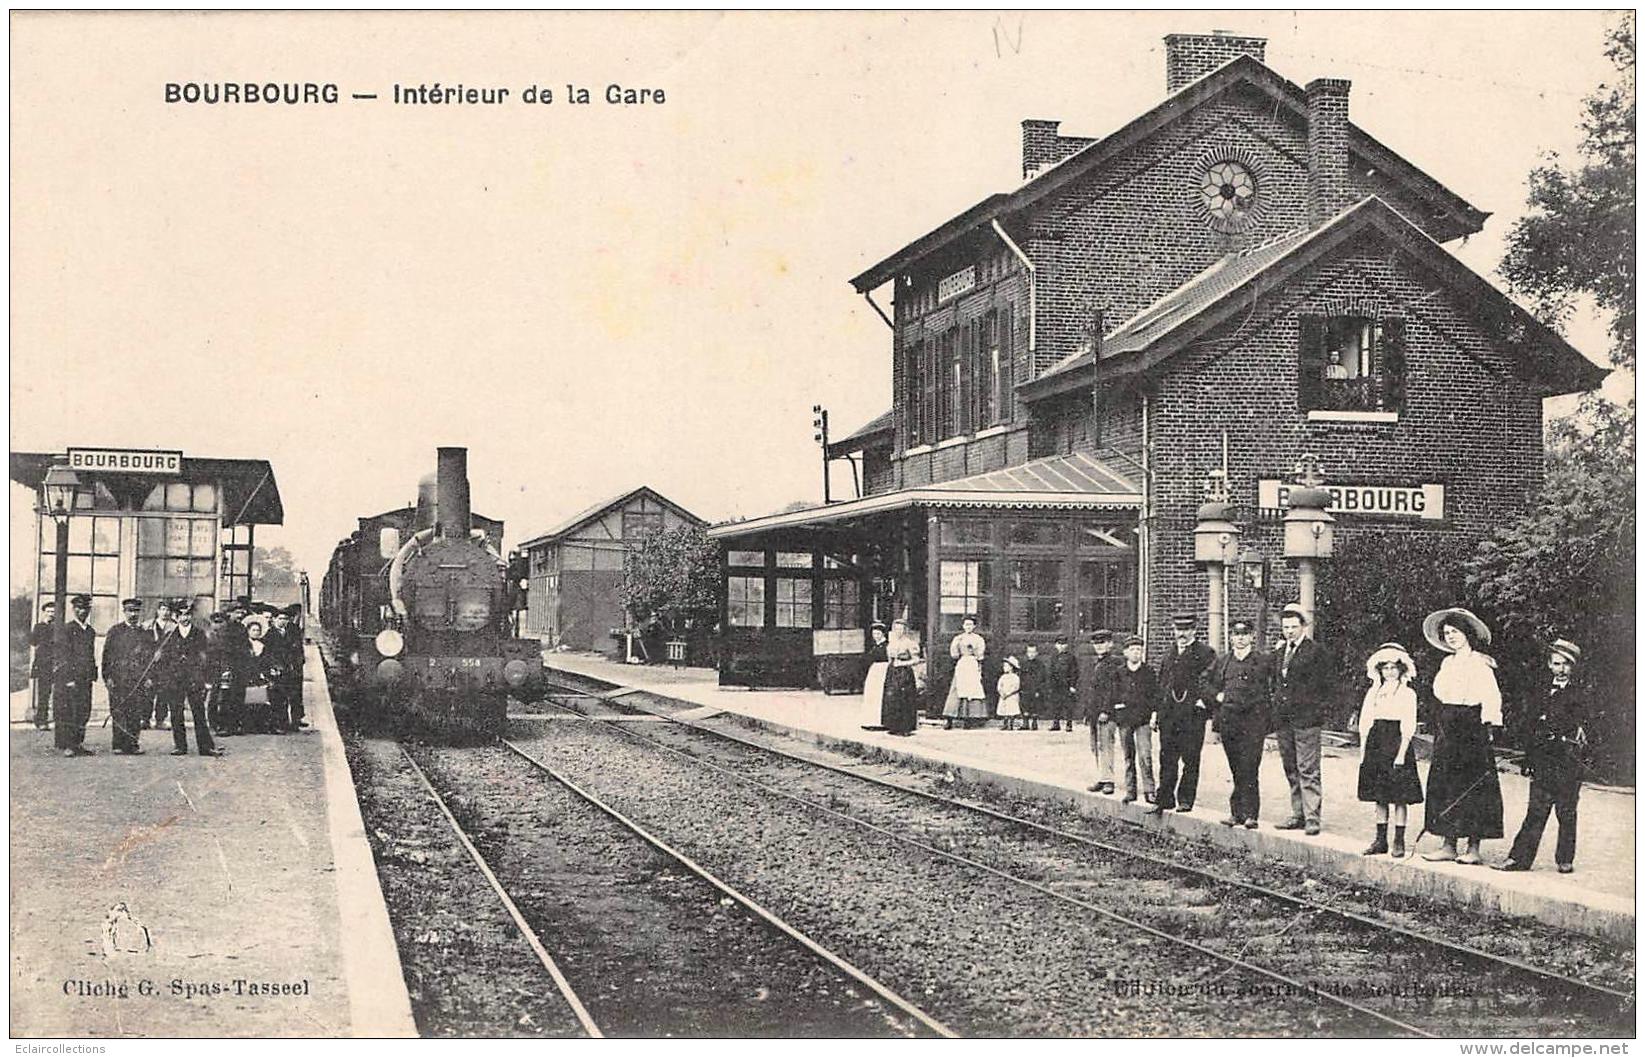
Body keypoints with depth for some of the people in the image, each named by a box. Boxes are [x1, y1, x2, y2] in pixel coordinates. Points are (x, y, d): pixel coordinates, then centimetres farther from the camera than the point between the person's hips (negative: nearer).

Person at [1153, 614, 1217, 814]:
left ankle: (1185, 799, 5)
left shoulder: (1205, 653, 1)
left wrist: (1203, 700, -18)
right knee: (1167, 759, 6)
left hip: (1192, 715, -5)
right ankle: (1165, 798, 12)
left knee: (1190, 759, -2)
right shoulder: (1169, 656, 19)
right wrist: (1156, 711, 16)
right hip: (1168, 715, 5)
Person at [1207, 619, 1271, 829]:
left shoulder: (1263, 661, 3)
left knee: (1249, 768, -9)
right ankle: (1236, 812, 12)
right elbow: (1207, 681, 26)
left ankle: (1249, 814, -6)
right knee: (1236, 770, 8)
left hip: (1253, 719, -4)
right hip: (1228, 720, 4)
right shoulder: (1223, 662, 14)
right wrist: (1217, 695, 12)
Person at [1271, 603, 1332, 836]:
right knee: (1291, 770, 11)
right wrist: (1277, 709, 13)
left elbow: (1323, 687, -5)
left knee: (1308, 771, -7)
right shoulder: (1280, 652, 16)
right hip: (1283, 720, 7)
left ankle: (1312, 818, -6)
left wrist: (1312, 709, -8)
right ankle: (1298, 815, 18)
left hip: (1305, 720, -7)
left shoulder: (1316, 651, -5)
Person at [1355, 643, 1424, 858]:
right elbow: (1364, 723, 12)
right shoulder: (1373, 692, 13)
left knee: (1399, 797, -3)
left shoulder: (1407, 694, -1)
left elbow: (1408, 727, -6)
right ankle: (1380, 840, 13)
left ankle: (1399, 842, 2)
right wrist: (1362, 751, 6)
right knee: (1379, 797, 7)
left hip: (1396, 742, -5)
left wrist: (1401, 753, -14)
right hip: (1375, 743, 5)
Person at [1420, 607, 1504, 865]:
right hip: (1447, 732, 8)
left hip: (1471, 730, -8)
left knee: (1472, 789, -4)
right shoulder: (1448, 663, 15)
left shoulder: (1479, 663, -8)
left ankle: (1473, 848, 1)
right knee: (1444, 787, 6)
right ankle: (1449, 846, 10)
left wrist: (1487, 728, -21)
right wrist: (1444, 725, 12)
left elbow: (1492, 698, -15)